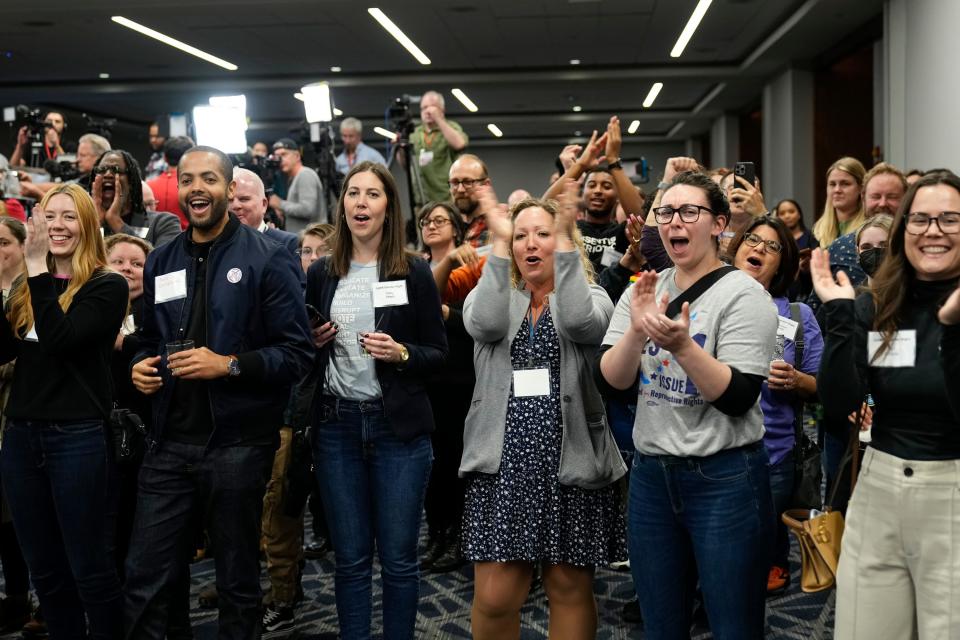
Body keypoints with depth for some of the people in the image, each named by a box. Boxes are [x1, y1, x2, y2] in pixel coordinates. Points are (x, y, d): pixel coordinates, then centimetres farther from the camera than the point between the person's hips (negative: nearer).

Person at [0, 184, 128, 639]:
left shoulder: (107, 286, -6)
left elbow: (59, 339, -20)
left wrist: (38, 268, -19)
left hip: (78, 438, -6)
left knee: (89, 567, 1)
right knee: (44, 568, 15)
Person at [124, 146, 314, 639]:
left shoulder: (267, 259, -6)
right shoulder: (161, 262, 11)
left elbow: (298, 353, -9)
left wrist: (229, 365, -20)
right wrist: (141, 367, 1)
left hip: (236, 444, -4)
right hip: (169, 441, 4)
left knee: (238, 583, 12)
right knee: (144, 583, 6)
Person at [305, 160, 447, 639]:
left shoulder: (414, 272, 0)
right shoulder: (321, 274, 7)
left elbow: (438, 353, 2)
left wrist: (400, 354, -16)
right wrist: (313, 343, -4)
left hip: (399, 426, -2)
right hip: (337, 425, 2)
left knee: (398, 557, 4)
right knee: (350, 558, 9)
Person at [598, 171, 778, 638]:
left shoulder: (742, 294, -9)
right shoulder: (643, 291, 6)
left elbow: (738, 399, -18)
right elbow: (610, 382, -3)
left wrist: (681, 345, -31)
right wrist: (637, 329, -20)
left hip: (724, 478, -5)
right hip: (650, 475, 5)